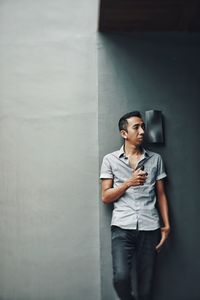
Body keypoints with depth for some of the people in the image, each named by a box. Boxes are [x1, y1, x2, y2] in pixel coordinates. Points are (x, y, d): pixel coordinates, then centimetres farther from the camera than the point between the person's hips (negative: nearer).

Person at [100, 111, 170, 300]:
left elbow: (161, 195, 13)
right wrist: (129, 182, -9)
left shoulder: (155, 159, 11)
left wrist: (166, 225, 3)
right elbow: (106, 197, 3)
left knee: (146, 282, 4)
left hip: (150, 228, 2)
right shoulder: (110, 160, 6)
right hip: (122, 227, -2)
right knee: (121, 277, -16)